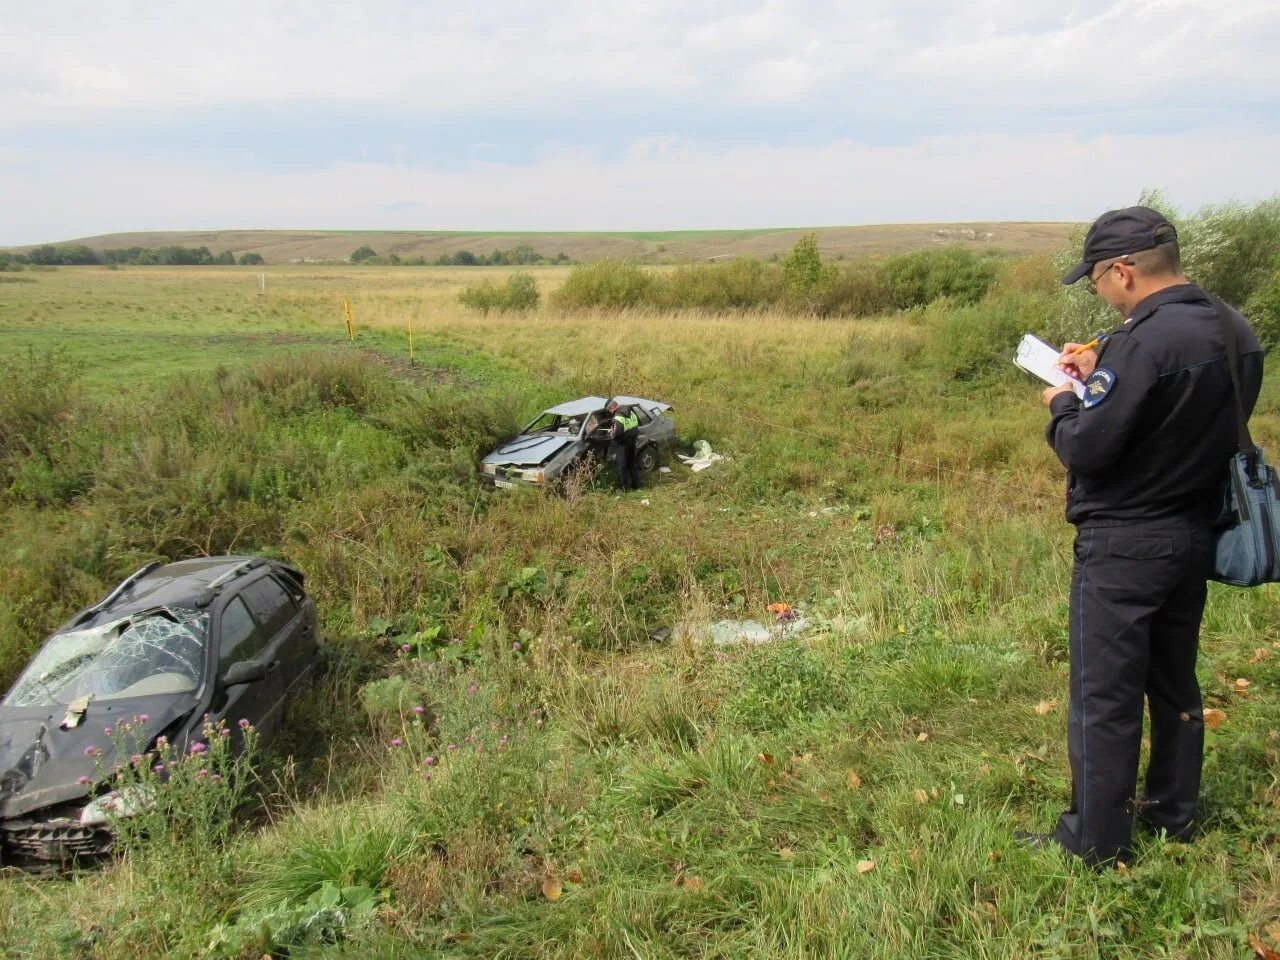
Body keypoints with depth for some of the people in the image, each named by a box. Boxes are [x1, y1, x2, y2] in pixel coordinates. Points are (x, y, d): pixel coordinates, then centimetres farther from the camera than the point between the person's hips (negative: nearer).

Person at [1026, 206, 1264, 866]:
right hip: (1195, 535, 9)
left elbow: (1087, 449, -23)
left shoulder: (1144, 341, -24)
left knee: (1104, 698, 3)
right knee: (1175, 682, 22)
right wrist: (1100, 378, 8)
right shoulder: (1234, 332, 4)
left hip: (1124, 545, -9)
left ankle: (1094, 841, 16)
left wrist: (1062, 404, -3)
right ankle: (1173, 812, 37)